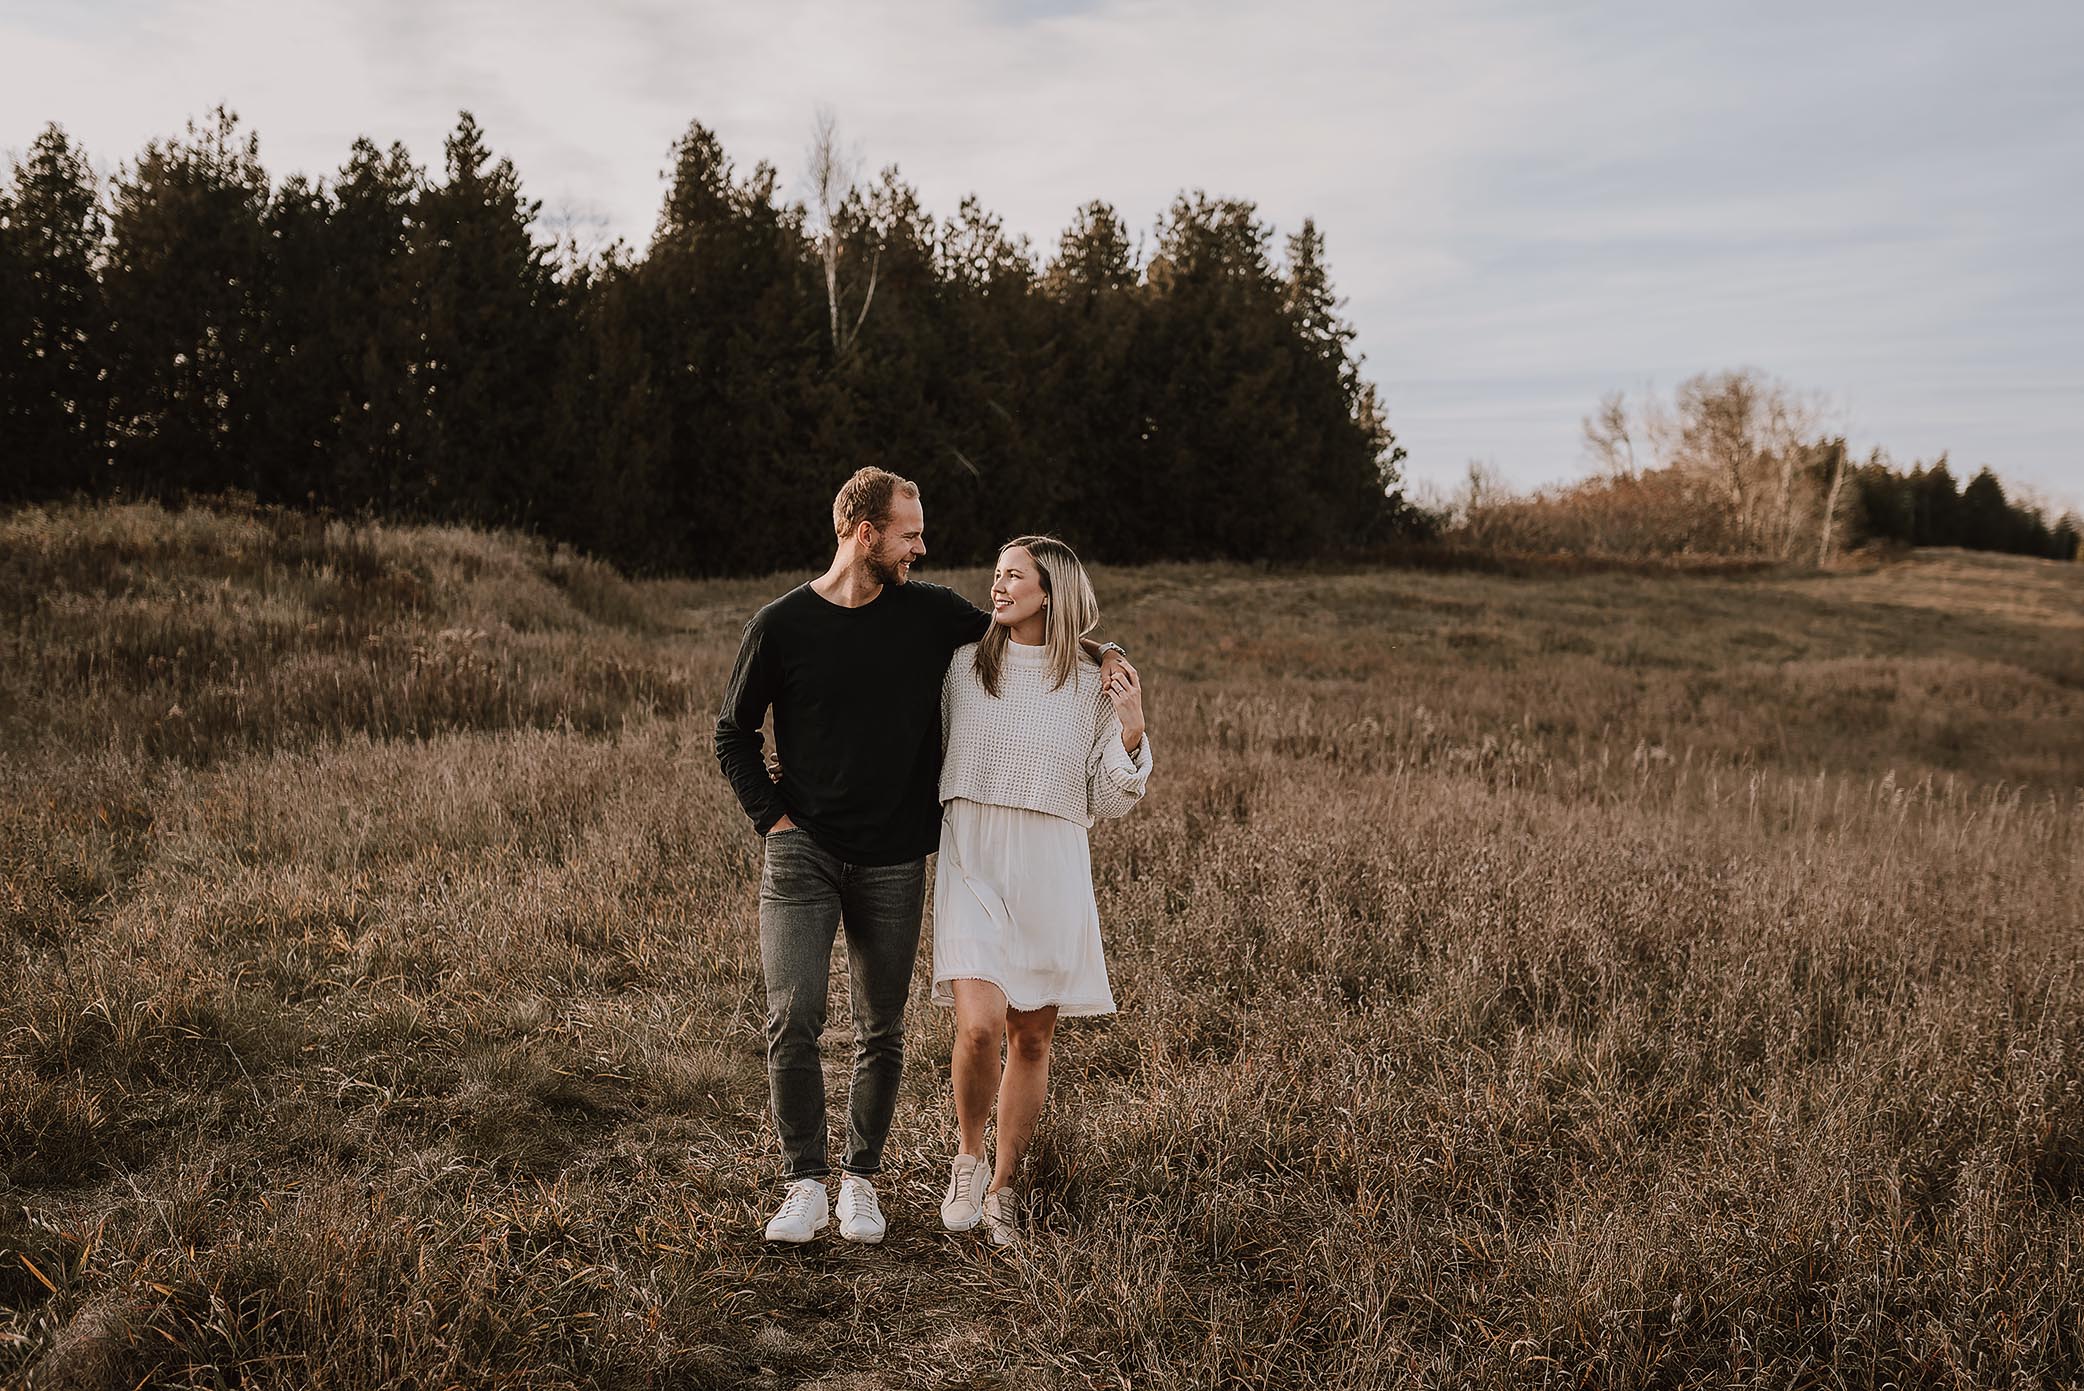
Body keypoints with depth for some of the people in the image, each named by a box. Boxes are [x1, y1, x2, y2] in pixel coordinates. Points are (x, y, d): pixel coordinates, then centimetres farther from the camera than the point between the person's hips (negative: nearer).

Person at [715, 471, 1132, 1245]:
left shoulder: (930, 613, 2)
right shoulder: (781, 626, -3)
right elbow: (733, 733, 7)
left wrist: (1100, 651, 3)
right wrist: (772, 817, -2)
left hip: (893, 863, 2)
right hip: (802, 854, -2)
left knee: (881, 1031, 7)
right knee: (792, 1020, -10)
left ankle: (861, 1180, 22)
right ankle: (805, 1185, 3)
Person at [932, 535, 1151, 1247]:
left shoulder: (1093, 686, 2)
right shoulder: (962, 665, 3)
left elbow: (1109, 801, 4)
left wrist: (1132, 734, -11)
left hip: (1051, 874, 1)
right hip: (972, 866, -1)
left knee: (1032, 1038, 7)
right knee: (980, 1028, -16)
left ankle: (1001, 1188, 26)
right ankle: (968, 1155, 13)